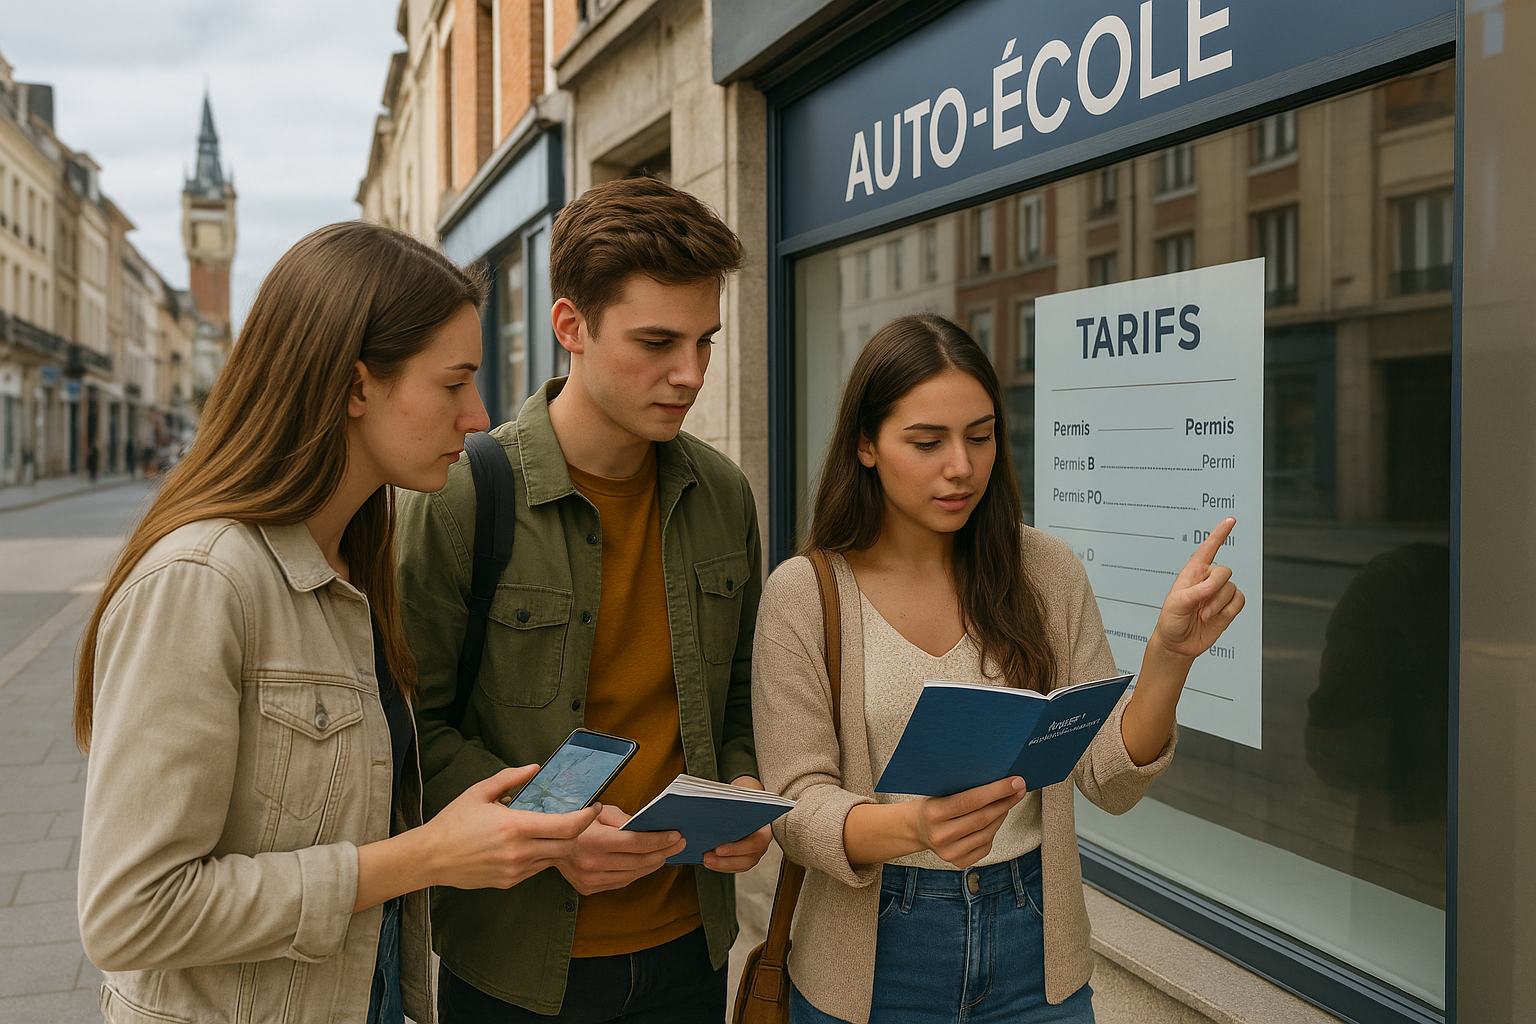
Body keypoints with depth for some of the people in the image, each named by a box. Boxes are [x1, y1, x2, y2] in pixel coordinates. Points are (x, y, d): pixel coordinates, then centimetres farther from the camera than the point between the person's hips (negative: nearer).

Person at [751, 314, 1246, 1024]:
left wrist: (1167, 657, -20)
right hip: (875, 961, -2)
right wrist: (911, 825, -31)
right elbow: (798, 809, -13)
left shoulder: (1045, 572, -3)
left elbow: (1110, 782, -5)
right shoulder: (803, 594, -10)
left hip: (1034, 949, 2)